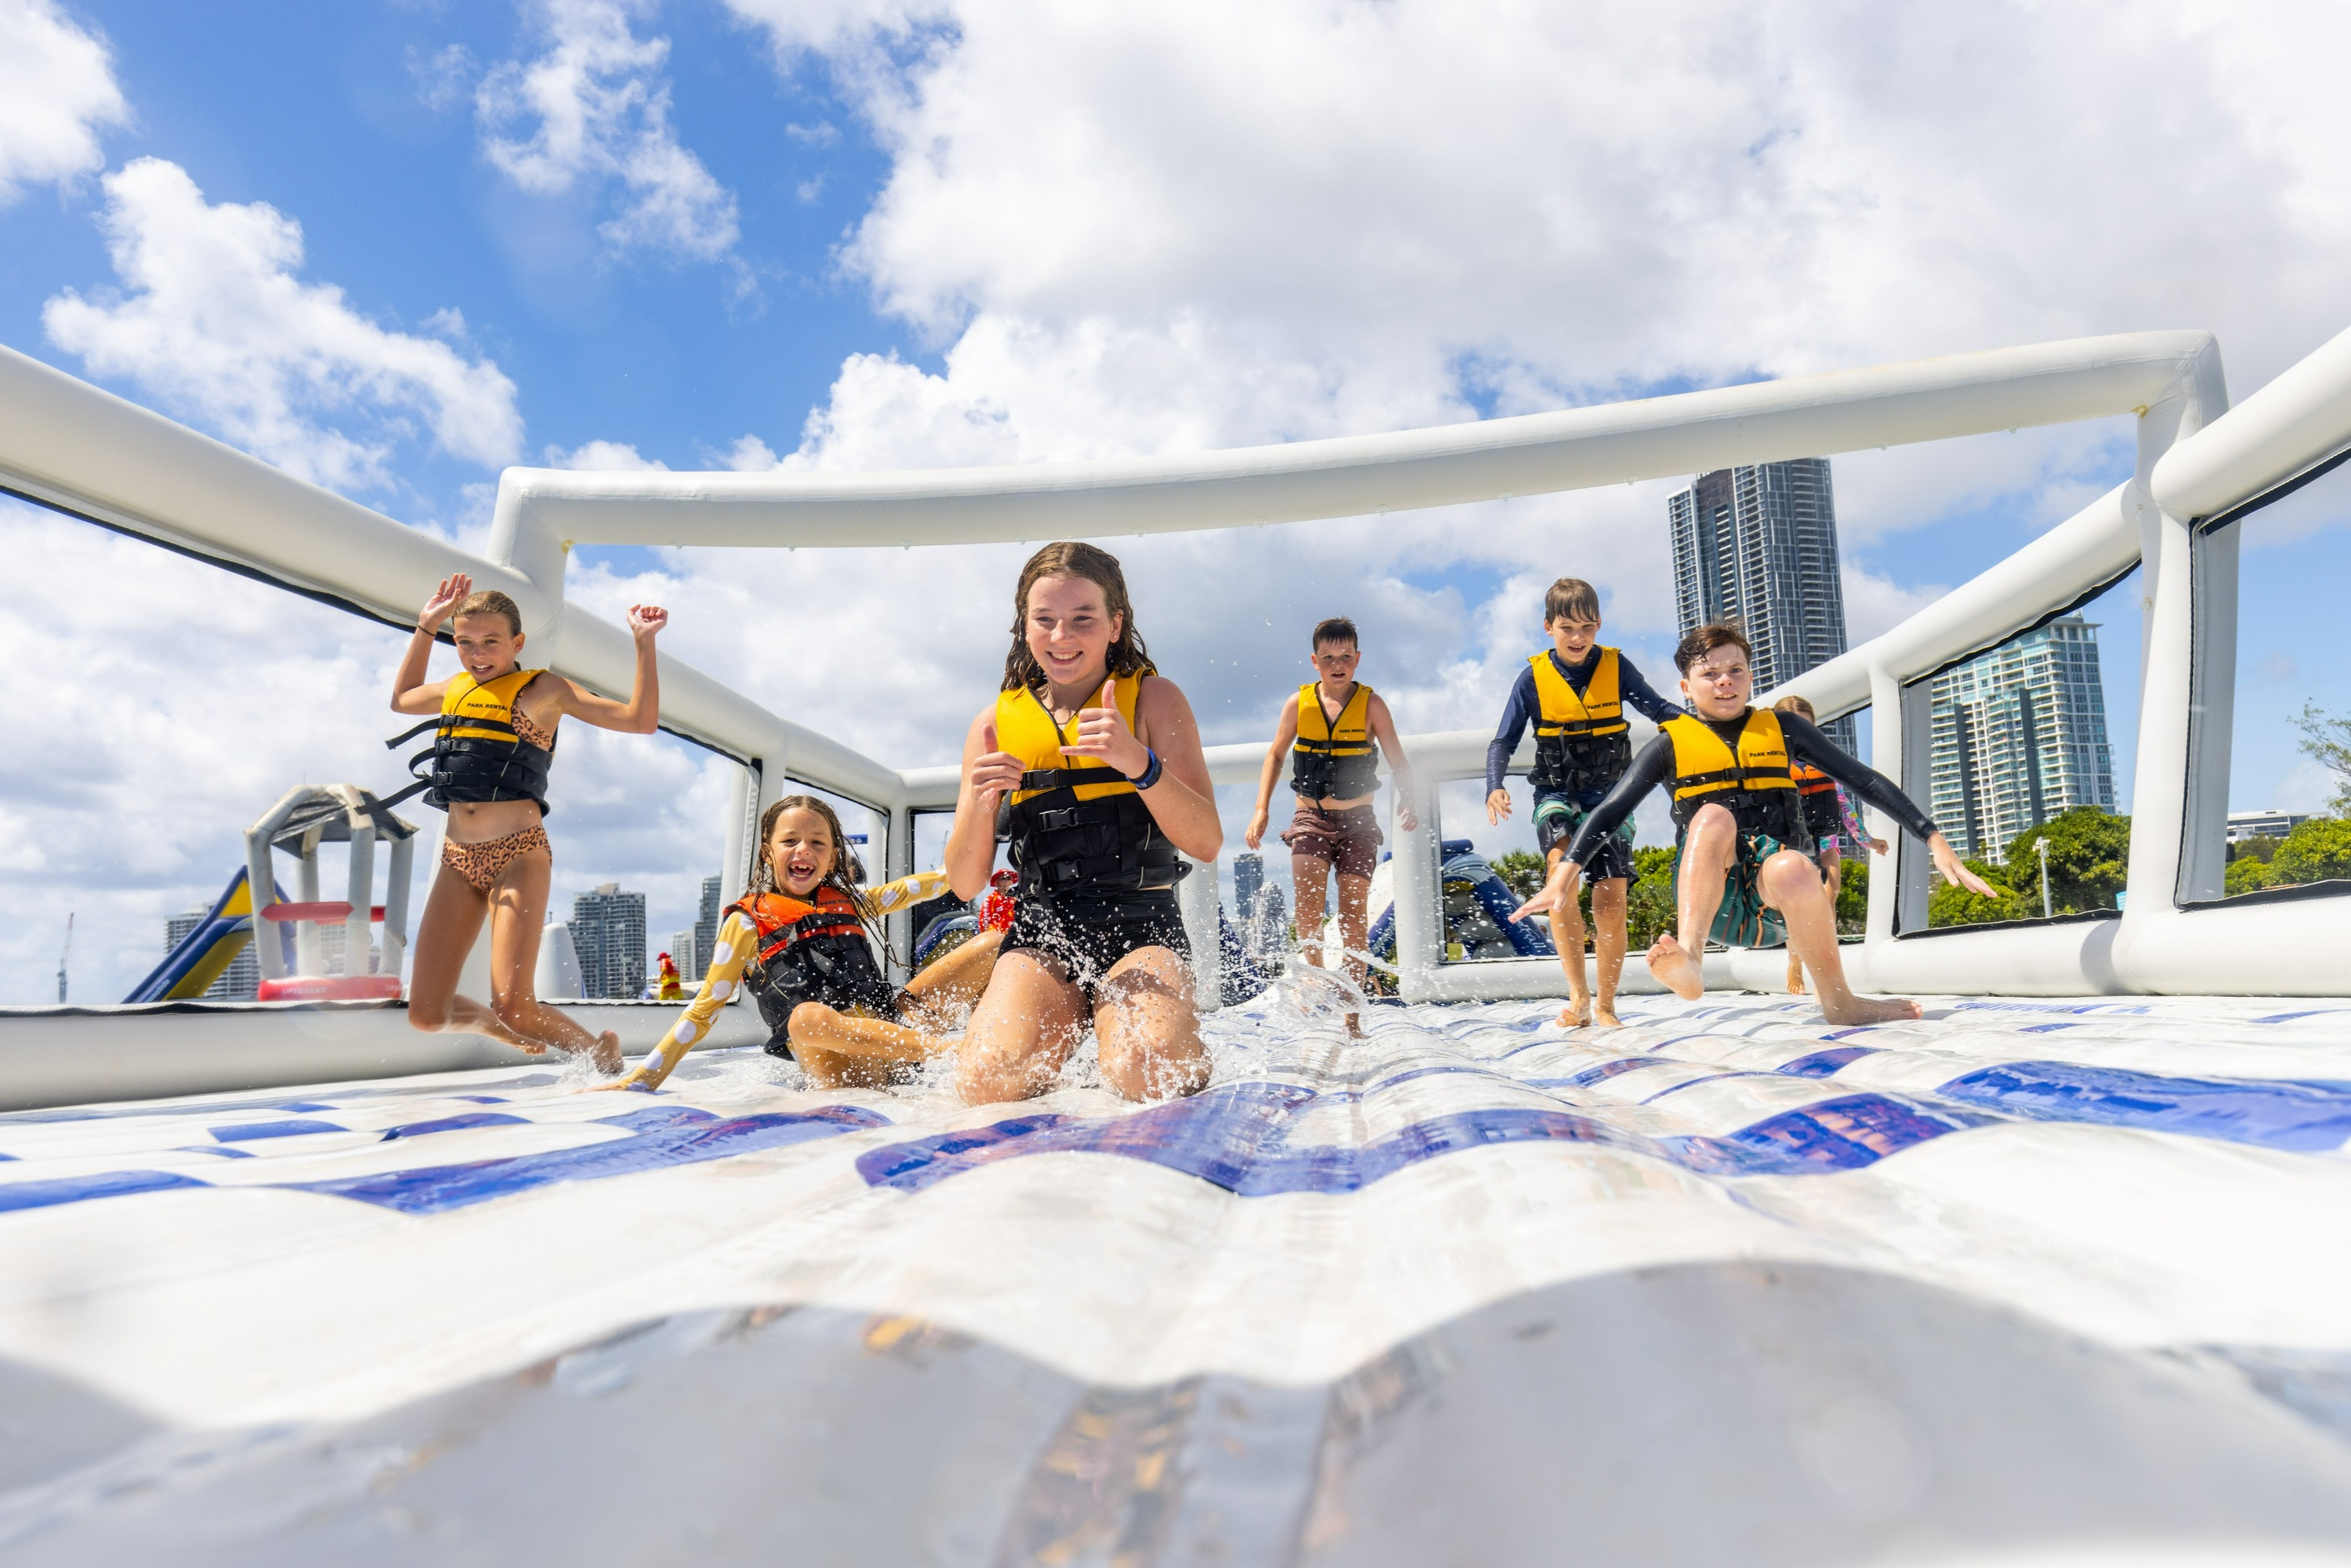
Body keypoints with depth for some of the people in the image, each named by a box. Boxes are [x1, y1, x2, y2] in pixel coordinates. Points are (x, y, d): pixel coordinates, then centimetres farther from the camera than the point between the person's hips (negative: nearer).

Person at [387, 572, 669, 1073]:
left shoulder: (543, 690, 1)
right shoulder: (455, 690, 16)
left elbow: (640, 719, -4)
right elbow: (401, 699, 40)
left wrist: (644, 643, -9)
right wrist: (426, 625, 32)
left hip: (519, 855, -6)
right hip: (458, 860, 6)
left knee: (512, 1005, -17)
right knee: (426, 1015, 1)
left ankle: (599, 1051, 11)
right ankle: (518, 1034, 30)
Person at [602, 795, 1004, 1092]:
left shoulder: (846, 902, 18)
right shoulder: (749, 922, 6)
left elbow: (912, 889, 32)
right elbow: (703, 1010, 5)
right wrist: (639, 1081, -2)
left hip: (890, 1026, 6)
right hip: (838, 1067, -5)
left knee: (993, 943, -1)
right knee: (807, 1016, -43)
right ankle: (949, 1052, -39)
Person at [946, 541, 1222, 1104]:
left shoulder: (1154, 698, 4)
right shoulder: (997, 723, 10)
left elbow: (1207, 843, -7)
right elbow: (966, 884, 7)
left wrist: (1139, 763, -24)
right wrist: (979, 804, -14)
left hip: (1140, 925, -2)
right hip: (1040, 932, 2)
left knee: (1147, 1075, -30)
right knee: (987, 1084, -24)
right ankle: (1066, 1031, 6)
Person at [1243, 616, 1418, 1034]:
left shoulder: (1371, 705, -3)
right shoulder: (1299, 703, 0)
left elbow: (1398, 763, -3)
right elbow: (1275, 755, 7)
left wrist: (1406, 805, -21)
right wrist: (1262, 808, -4)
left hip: (1358, 821, -1)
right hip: (1311, 818, 1)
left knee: (1353, 917, -2)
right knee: (1308, 905, -17)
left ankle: (1352, 1013, 4)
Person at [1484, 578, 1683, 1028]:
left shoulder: (1616, 666, -1)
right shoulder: (1534, 677, -3)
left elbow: (1658, 709, 0)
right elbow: (1503, 742, -3)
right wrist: (1495, 787, -21)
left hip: (1610, 792, 1)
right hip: (1557, 792, -1)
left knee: (1612, 895, -5)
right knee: (1560, 865, -28)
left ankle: (1605, 1006, 11)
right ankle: (1578, 994, -25)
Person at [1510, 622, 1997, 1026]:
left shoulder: (1781, 728, 12)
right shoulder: (1672, 743, 7)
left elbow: (1865, 781, 11)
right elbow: (1610, 811, -2)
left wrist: (1934, 840, 1)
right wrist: (1566, 871, -16)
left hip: (1775, 899, 1)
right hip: (1711, 899, -1)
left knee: (1792, 865, -35)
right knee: (1714, 816, -30)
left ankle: (1838, 1001, -17)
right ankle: (1690, 958, -46)